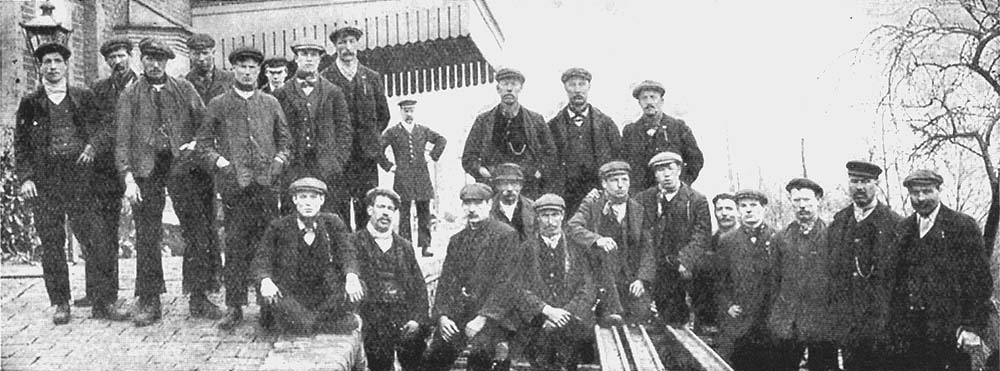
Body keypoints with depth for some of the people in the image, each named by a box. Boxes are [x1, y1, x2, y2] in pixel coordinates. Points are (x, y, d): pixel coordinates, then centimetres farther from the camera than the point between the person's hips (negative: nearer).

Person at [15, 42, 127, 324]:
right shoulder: (30, 104, 12)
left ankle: (102, 303, 0)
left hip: (80, 177, 0)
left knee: (100, 242, -8)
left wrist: (92, 146, -13)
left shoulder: (84, 97, 13)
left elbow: (99, 128, 8)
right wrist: (25, 177, -2)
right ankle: (60, 305, 14)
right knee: (52, 245, 3)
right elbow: (21, 144, 10)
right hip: (44, 182, 1)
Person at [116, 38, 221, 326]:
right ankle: (149, 302, 10)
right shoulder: (130, 96, 9)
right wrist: (129, 178, -7)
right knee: (147, 237, 1)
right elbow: (122, 141, 4)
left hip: (183, 165, 1)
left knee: (198, 232, -4)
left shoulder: (184, 89, 12)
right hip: (146, 169, 0)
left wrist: (197, 143, -9)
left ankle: (198, 298, 5)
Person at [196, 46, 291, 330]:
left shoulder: (271, 103, 15)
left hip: (266, 182, 2)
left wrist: (278, 162, 1)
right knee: (235, 245, -2)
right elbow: (203, 142, 9)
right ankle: (234, 307, 3)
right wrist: (221, 162, -6)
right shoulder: (218, 104, 9)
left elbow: (284, 139, 18)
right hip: (234, 183, -1)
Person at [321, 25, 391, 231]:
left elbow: (383, 115, 18)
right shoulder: (324, 79, 1)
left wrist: (371, 137, 10)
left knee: (367, 209, 1)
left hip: (367, 154, 3)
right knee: (338, 208, -5)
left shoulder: (372, 78, 12)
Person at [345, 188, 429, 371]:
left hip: (407, 321, 3)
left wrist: (418, 319, 0)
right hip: (374, 323, -2)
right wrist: (351, 276, -36)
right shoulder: (355, 242, 8)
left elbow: (420, 287, 15)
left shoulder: (404, 246, 18)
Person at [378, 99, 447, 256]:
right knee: (404, 213, -2)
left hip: (422, 177, 3)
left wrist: (433, 156, 8)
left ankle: (425, 246, 8)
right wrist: (388, 166, -1)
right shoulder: (392, 132, 2)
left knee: (424, 212, 3)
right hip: (403, 178, -3)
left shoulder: (423, 130, 11)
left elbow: (441, 140, 17)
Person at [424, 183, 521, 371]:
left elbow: (505, 283, -8)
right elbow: (446, 281, 14)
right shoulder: (456, 240, 18)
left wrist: (483, 317, -16)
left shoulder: (506, 234, -1)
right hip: (456, 315, 6)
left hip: (491, 315, -5)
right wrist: (441, 315, -2)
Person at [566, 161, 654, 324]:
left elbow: (647, 249, 5)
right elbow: (572, 228, -14)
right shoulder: (591, 206, 4)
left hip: (632, 280, 1)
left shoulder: (639, 210, 9)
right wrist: (597, 239, -33)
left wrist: (642, 279, -10)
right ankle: (612, 313, -28)